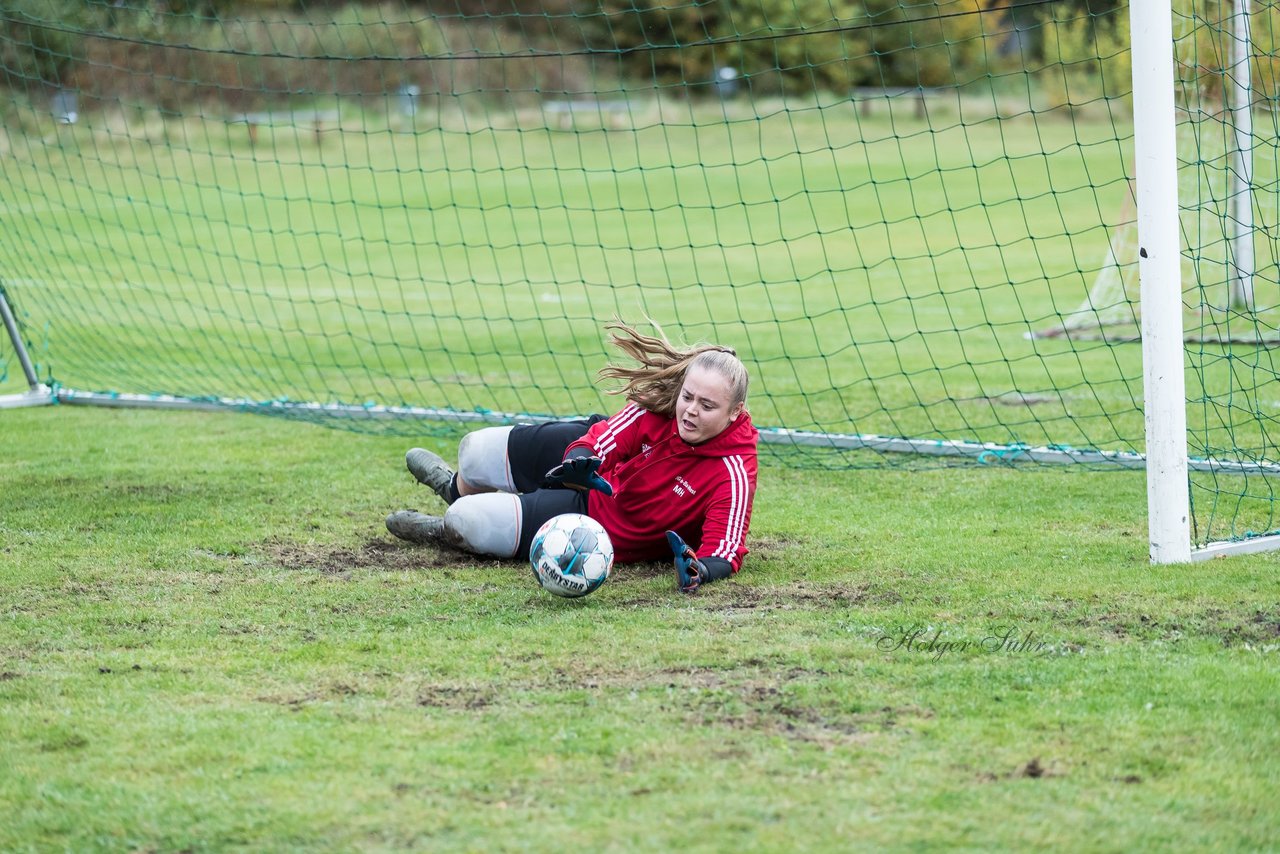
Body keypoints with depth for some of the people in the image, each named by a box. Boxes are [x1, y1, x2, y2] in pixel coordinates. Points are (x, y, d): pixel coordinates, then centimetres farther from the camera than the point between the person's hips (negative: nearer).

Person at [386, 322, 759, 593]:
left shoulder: (732, 473, -35)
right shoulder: (661, 405, -24)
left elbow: (725, 551, -35)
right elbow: (602, 438, -20)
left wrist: (701, 570, -58)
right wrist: (581, 460, -44)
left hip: (601, 527, -4)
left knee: (464, 522, -10)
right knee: (476, 450, 15)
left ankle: (445, 531, 32)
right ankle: (458, 487, 57)